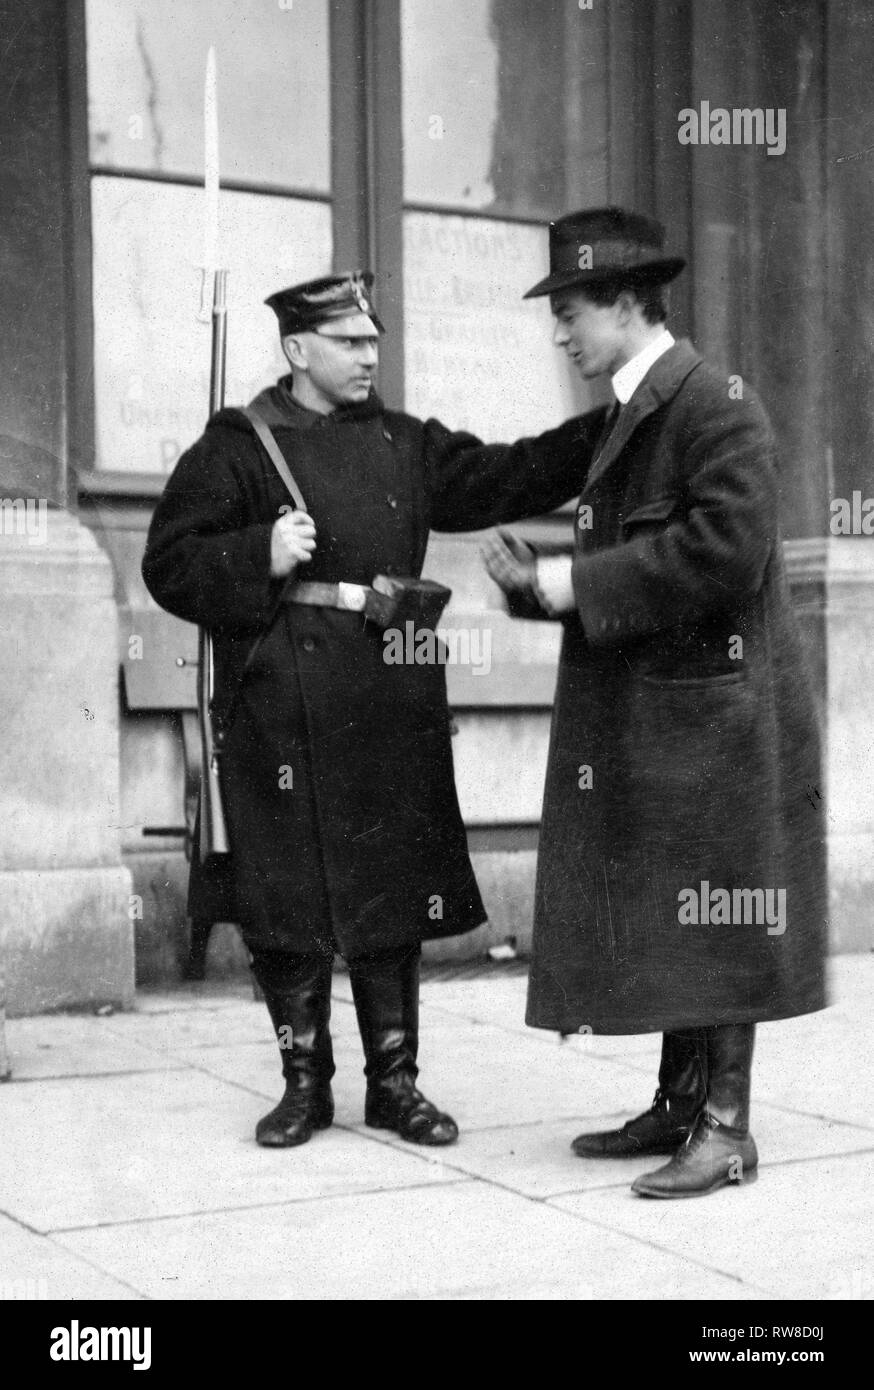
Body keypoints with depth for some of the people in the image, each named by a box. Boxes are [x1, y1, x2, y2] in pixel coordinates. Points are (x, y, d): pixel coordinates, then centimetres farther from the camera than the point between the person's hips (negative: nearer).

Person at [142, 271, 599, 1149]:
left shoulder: (405, 444, 13)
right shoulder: (236, 449, 0)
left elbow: (501, 480, 11)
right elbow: (170, 565, -1)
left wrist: (602, 433, 1)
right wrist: (261, 558, -16)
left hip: (394, 708, 4)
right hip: (284, 707, -4)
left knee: (396, 892, 8)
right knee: (290, 904, 2)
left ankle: (394, 1082, 19)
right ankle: (305, 1082, 17)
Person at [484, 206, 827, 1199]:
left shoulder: (715, 404, -13)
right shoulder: (626, 416, 16)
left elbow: (725, 551, -24)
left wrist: (581, 584, -18)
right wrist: (538, 577, 2)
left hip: (711, 708, -9)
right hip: (645, 719, 9)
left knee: (714, 919, -2)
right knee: (668, 920, 14)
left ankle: (726, 1128, 6)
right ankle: (678, 1105, 24)